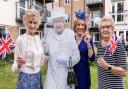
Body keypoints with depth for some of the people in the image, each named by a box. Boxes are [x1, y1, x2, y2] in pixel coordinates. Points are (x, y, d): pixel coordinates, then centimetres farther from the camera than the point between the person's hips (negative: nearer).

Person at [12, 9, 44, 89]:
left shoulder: (38, 38, 1)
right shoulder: (21, 39, -16)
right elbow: (15, 67, -14)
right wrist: (19, 64, -32)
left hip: (38, 76, 6)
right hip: (26, 78, -5)